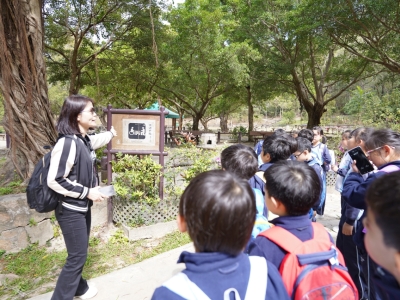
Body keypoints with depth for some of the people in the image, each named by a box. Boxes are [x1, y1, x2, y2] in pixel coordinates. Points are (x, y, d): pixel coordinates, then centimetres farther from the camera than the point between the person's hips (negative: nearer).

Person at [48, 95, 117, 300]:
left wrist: (111, 133, 42)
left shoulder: (84, 140, 1)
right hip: (70, 210, -8)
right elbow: (54, 180, -25)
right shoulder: (67, 143, -24)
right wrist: (87, 192, -21)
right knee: (77, 256, 1)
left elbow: (96, 140, 27)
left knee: (80, 253, 22)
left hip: (83, 206, 8)